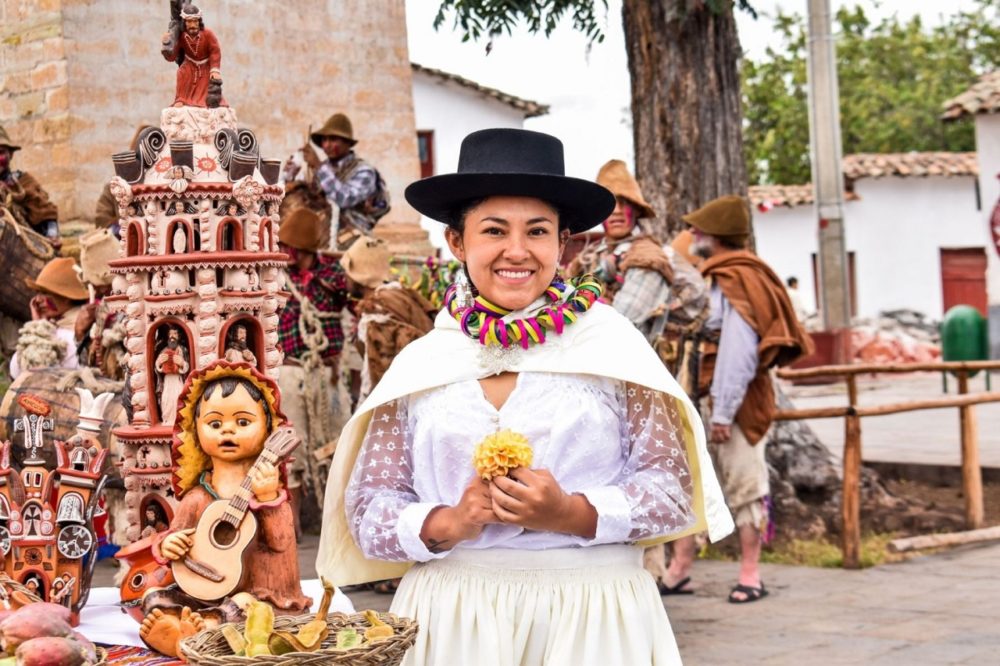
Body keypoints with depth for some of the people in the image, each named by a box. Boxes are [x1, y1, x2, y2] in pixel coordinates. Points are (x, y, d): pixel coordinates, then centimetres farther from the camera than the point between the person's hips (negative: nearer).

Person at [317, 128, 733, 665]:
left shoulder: (610, 344, 0)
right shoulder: (421, 364, 4)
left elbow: (671, 486, -2)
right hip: (450, 620, 1)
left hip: (592, 619, -1)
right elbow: (368, 506, 4)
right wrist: (448, 524, -14)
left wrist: (571, 515, -16)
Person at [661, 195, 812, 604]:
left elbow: (739, 352, -20)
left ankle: (750, 577, 7)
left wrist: (723, 412, -21)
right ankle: (679, 571, 15)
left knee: (743, 486, -1)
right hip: (704, 401, 10)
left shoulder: (735, 280, -15)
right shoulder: (715, 278, 15)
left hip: (733, 401, -10)